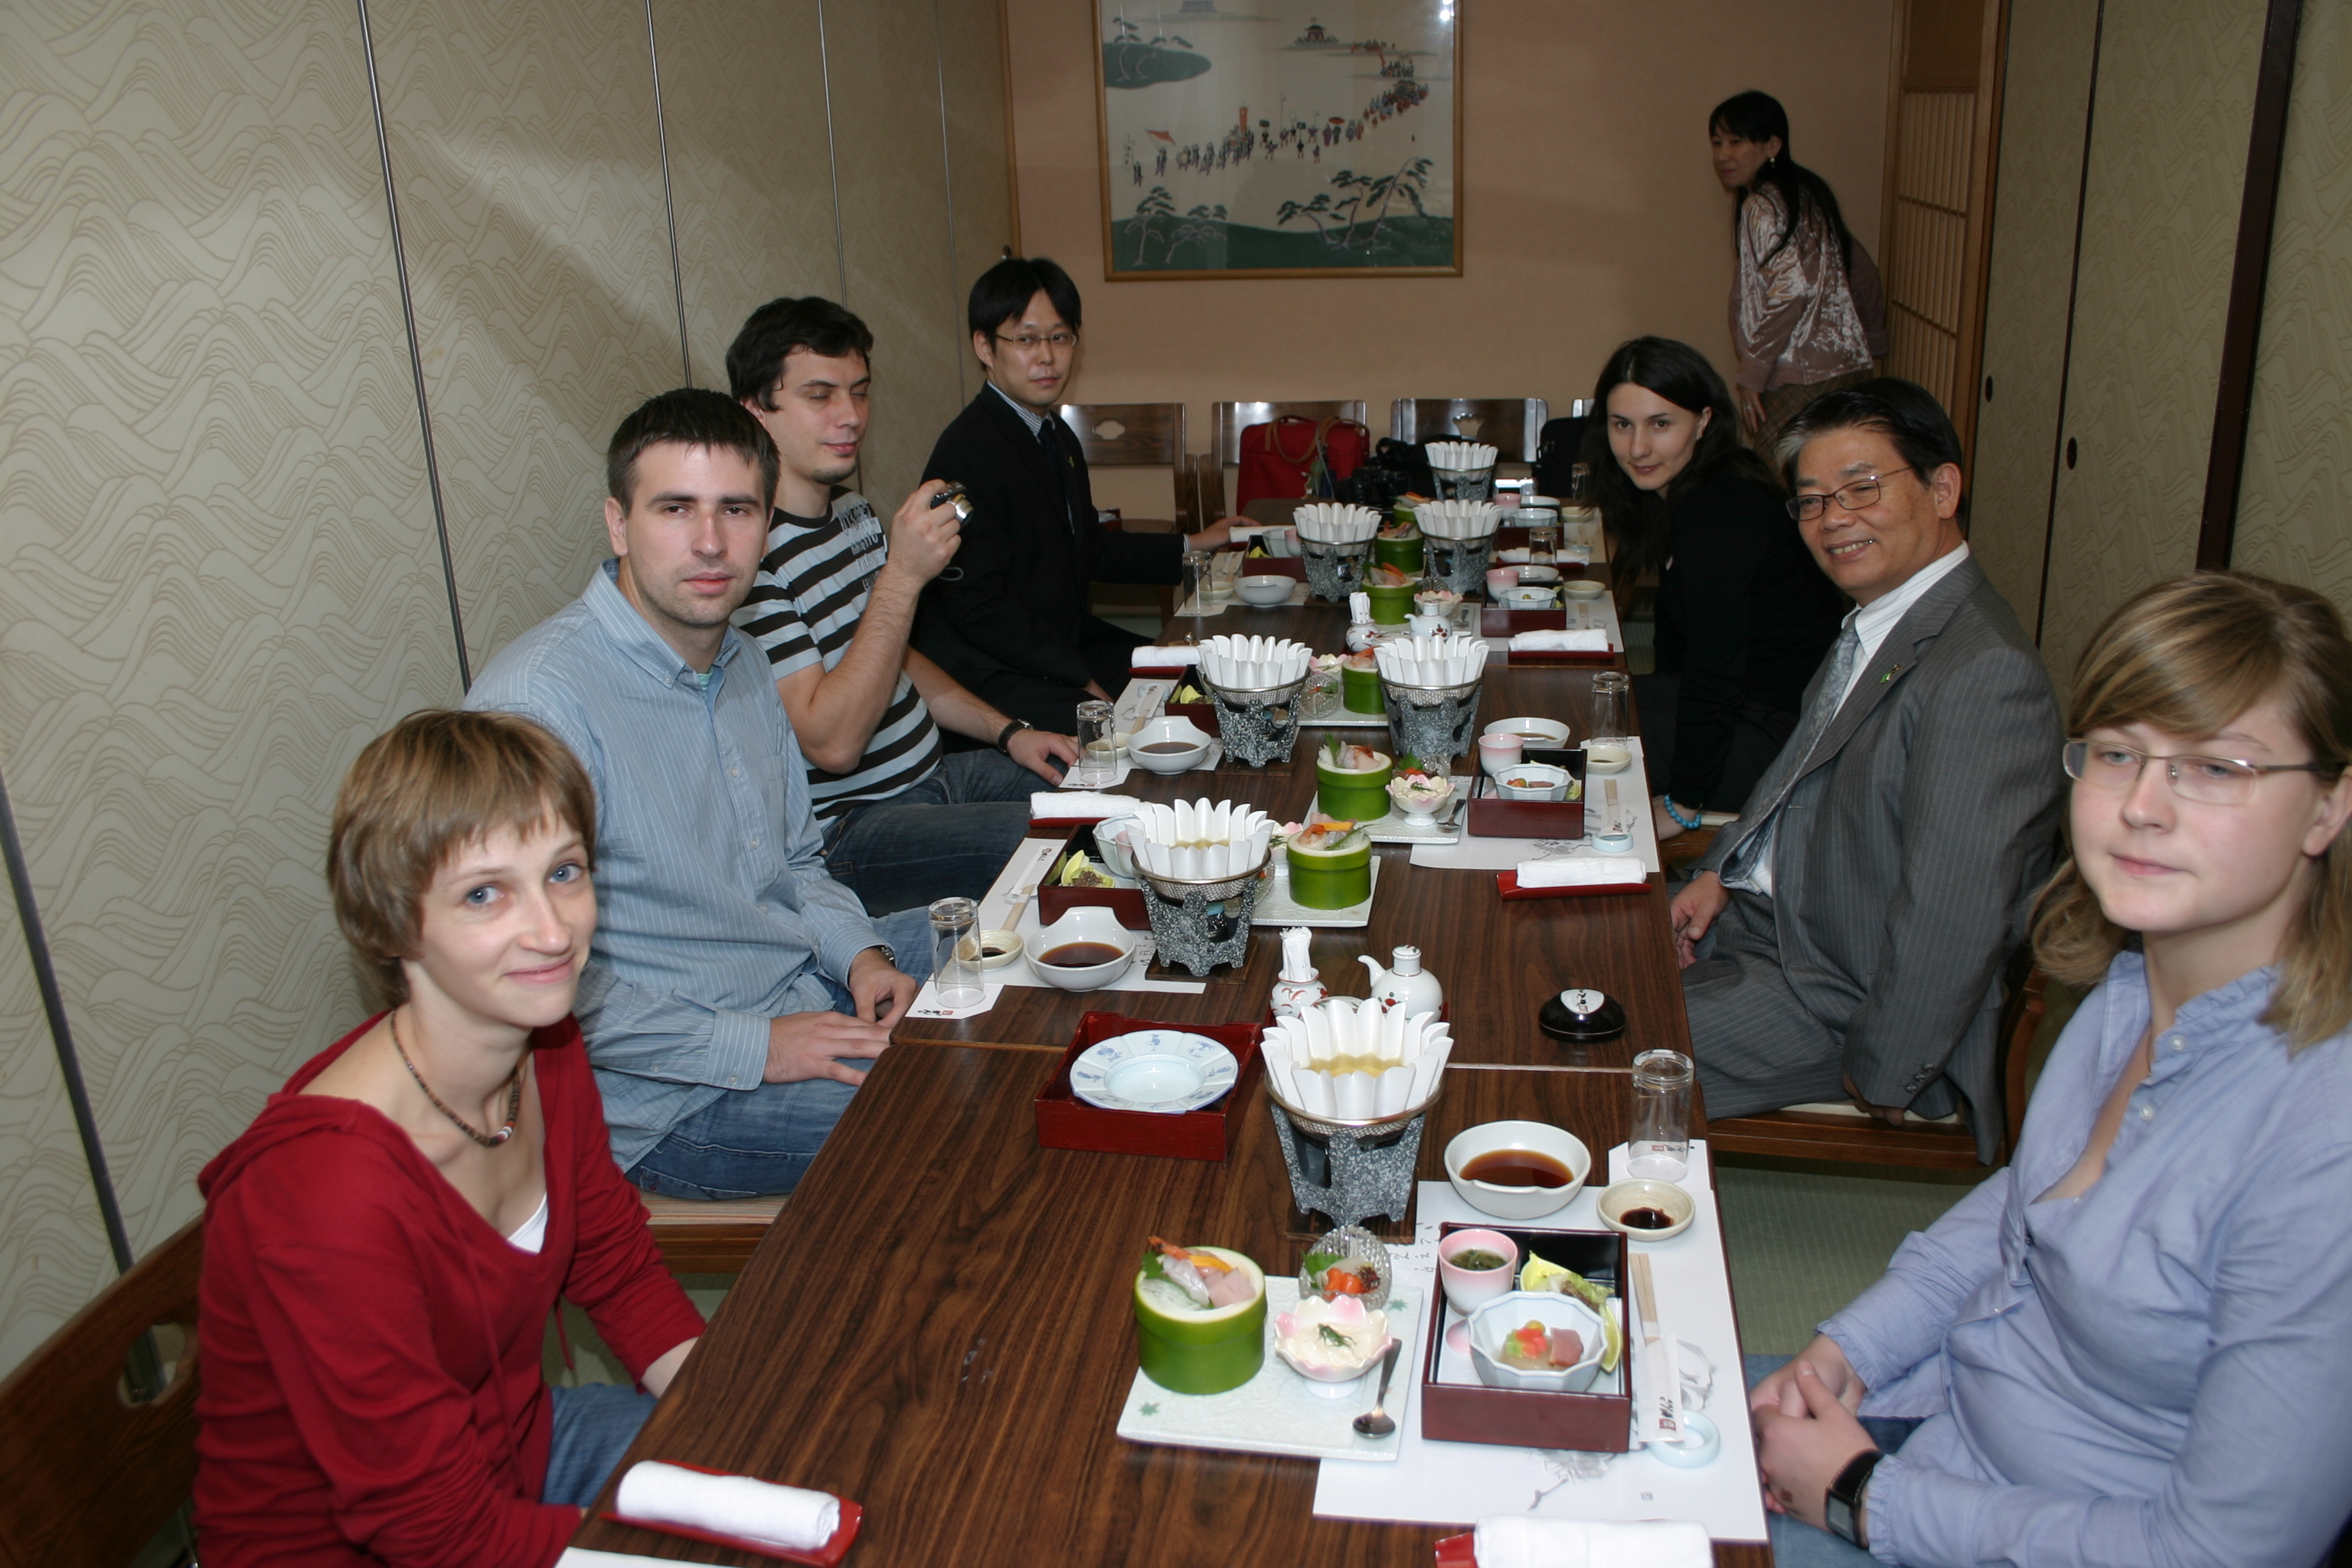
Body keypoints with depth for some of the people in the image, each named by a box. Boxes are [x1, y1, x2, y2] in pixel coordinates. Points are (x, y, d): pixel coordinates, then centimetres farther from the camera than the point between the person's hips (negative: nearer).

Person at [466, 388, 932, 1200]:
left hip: (810, 990, 9)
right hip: (668, 1103, -9)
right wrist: (754, 1048, -23)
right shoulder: (534, 704, -23)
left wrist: (859, 951, -1)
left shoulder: (740, 660, 7)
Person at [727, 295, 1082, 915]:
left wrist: (1007, 732, 10)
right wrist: (903, 574, -30)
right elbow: (831, 743, -27)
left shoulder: (853, 511, 9)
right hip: (843, 833, -9)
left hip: (937, 772, 10)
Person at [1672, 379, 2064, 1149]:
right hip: (1764, 915, 9)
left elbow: (1954, 921, -27)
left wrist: (1879, 1077, -18)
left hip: (1835, 997, -9)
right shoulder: (1876, 621, 5)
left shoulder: (1984, 674, -27)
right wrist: (1720, 872, 5)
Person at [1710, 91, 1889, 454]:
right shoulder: (1807, 194, 16)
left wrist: (1752, 375, -18)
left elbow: (1790, 289, -23)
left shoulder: (1762, 206, -11)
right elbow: (1862, 272, 21)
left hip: (1802, 382, -9)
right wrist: (1872, 339, 32)